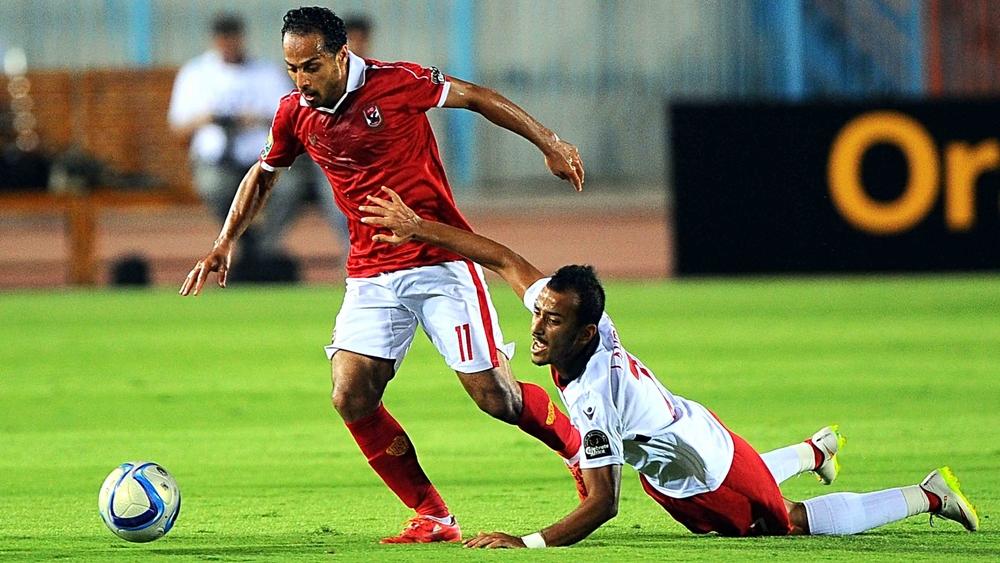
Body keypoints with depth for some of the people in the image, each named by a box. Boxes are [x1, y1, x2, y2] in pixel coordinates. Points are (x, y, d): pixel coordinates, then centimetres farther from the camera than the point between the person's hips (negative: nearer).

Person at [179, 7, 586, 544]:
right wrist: (224, 243, 13)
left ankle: (583, 450, 21)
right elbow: (263, 175, 20)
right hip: (371, 274, 4)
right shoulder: (295, 113, 1)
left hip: (442, 262, -4)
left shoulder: (397, 82, -13)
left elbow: (477, 97, -1)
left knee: (494, 395, -8)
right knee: (351, 397, -12)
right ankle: (432, 518, 1)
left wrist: (548, 143, -1)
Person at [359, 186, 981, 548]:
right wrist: (421, 229, -15)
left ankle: (927, 496, 28)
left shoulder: (595, 397, -42)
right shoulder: (568, 313, -23)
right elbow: (504, 259, -13)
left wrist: (527, 544, -47)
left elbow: (602, 504, -40)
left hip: (710, 485, -8)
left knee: (789, 521, 17)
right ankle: (816, 451, 65)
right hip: (694, 431, 8)